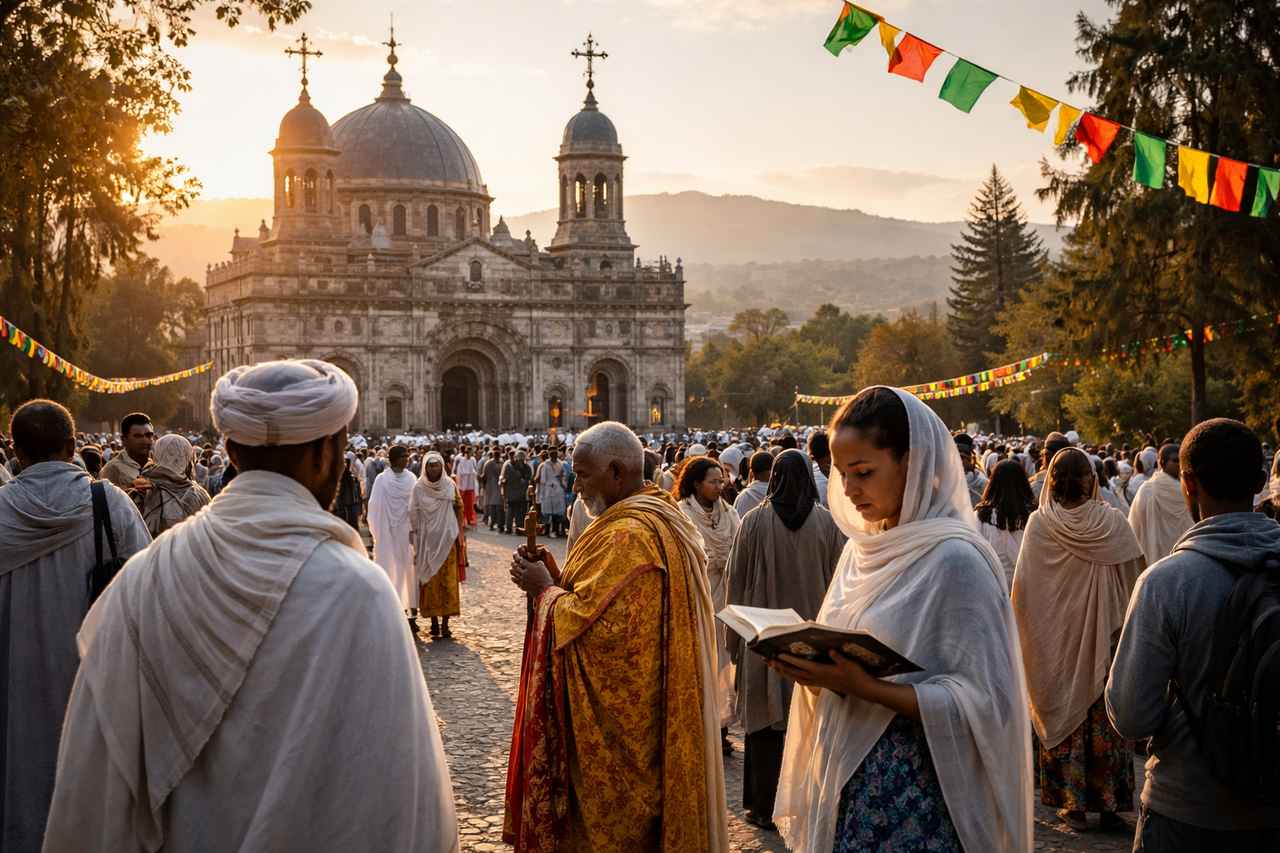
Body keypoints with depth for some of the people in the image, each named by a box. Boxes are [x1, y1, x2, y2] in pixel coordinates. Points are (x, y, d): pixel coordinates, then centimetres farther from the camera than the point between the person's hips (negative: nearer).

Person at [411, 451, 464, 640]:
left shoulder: (450, 486, 2)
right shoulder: (418, 488, -1)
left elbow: (460, 509, 6)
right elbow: (413, 514, 2)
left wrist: (459, 533, 0)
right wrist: (415, 541, -1)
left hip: (447, 539, 0)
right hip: (426, 539, 0)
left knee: (448, 581, -4)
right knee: (430, 581, 2)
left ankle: (445, 624, -2)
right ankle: (434, 621, 12)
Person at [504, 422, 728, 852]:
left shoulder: (627, 536, -23)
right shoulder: (664, 517, 10)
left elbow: (591, 624, -26)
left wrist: (544, 590, -10)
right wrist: (558, 578, 5)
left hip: (620, 721, -10)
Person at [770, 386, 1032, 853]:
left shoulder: (955, 560, -15)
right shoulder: (863, 548, 7)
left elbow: (982, 703, -18)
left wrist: (864, 687, -24)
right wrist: (810, 661, -6)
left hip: (914, 792, -6)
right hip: (845, 777, 7)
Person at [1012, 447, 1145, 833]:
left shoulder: (1039, 524, -11)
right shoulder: (1113, 521, -9)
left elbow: (1022, 587, -8)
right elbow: (1138, 576, -1)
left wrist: (1027, 636, 4)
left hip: (1058, 638, 0)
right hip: (1105, 639, 0)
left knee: (1065, 715, 11)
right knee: (1104, 718, 11)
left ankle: (1073, 804, 13)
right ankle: (1110, 803, 17)